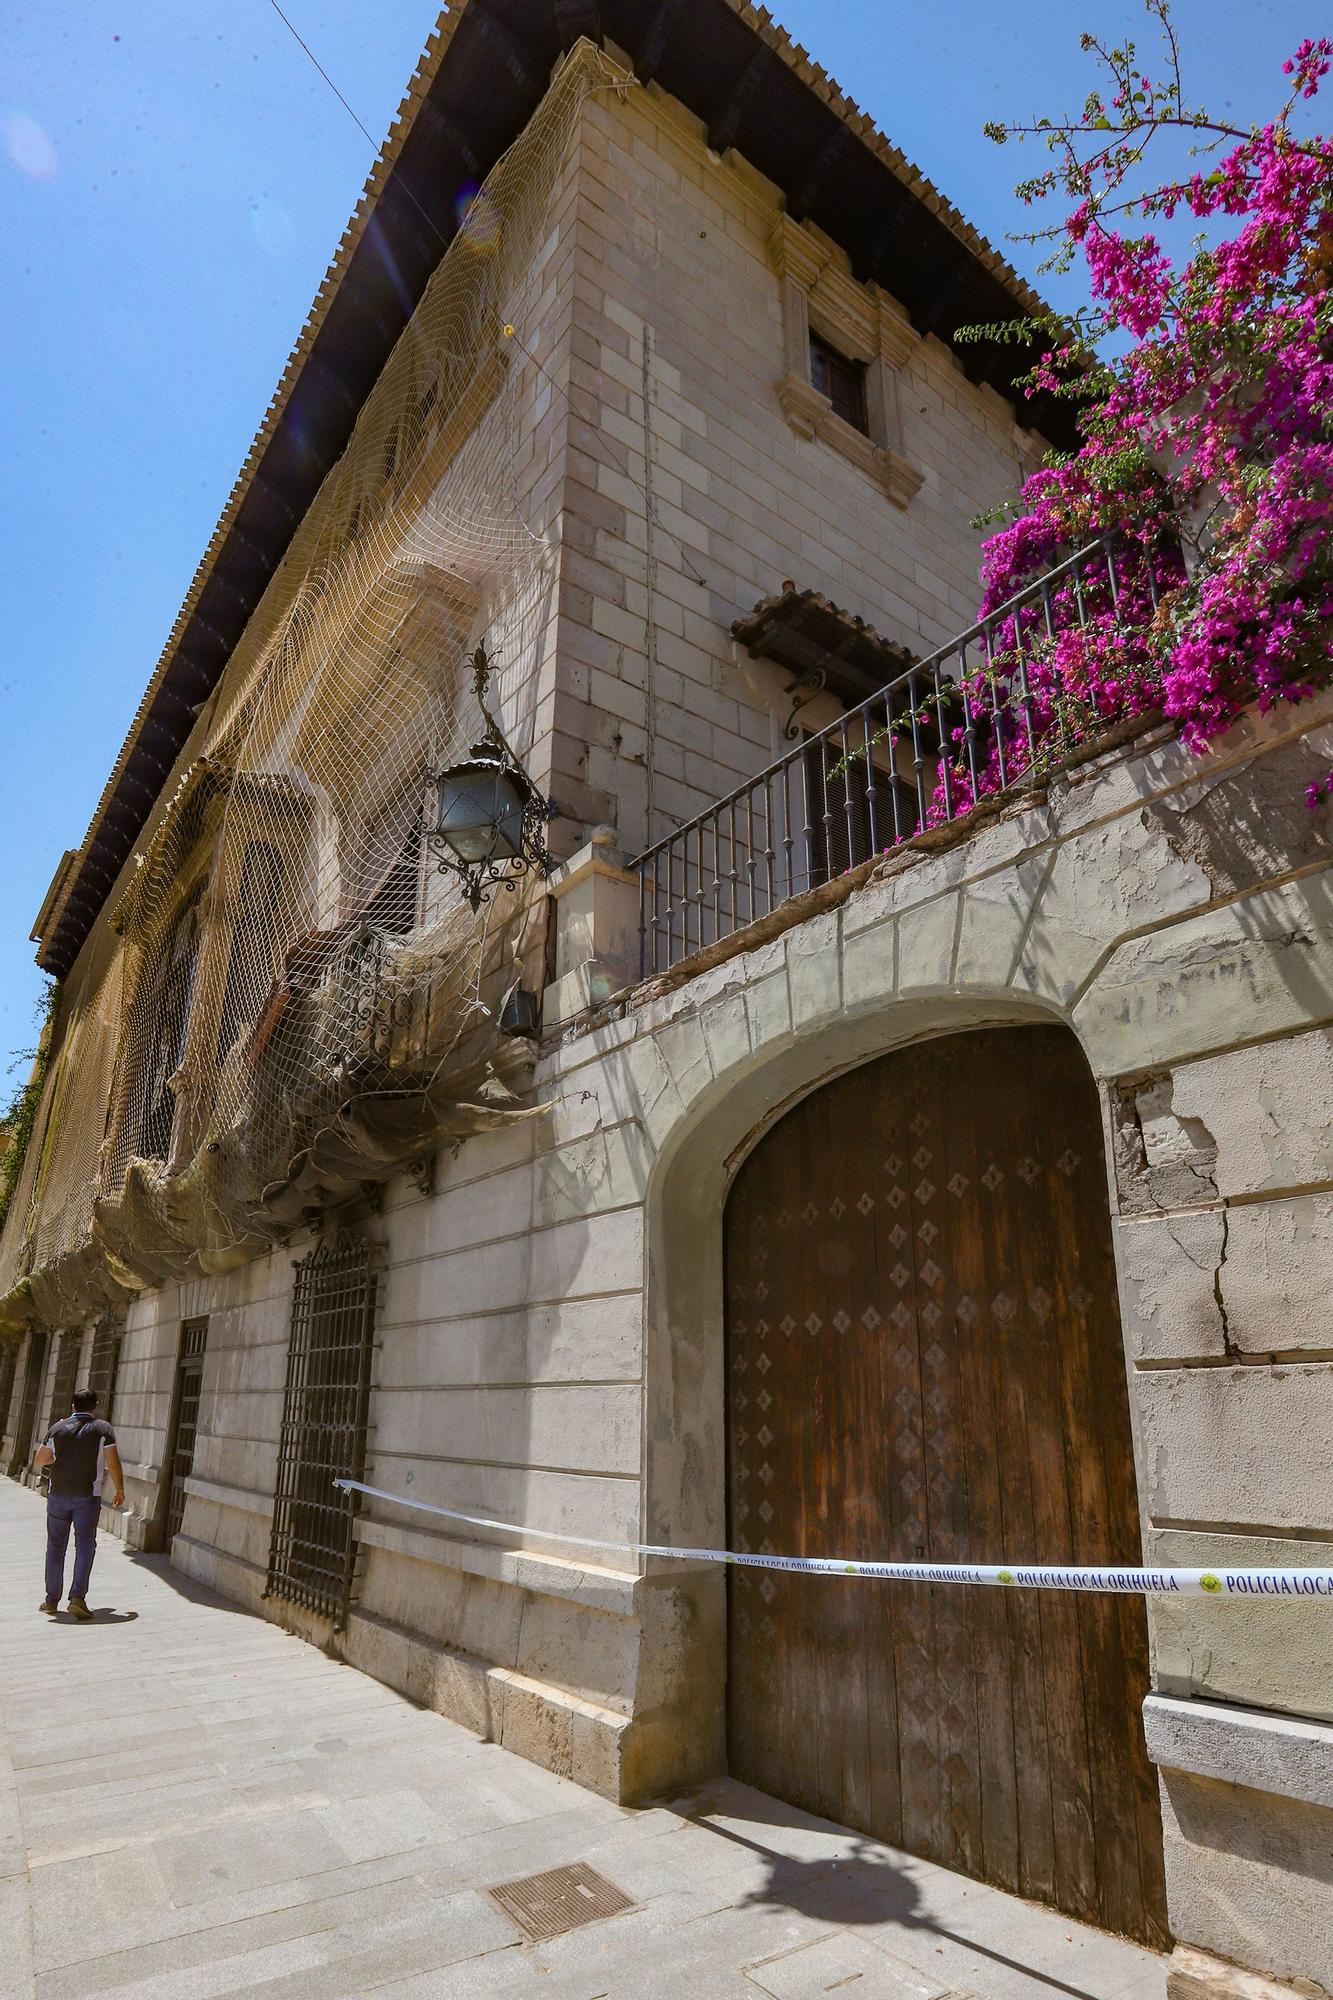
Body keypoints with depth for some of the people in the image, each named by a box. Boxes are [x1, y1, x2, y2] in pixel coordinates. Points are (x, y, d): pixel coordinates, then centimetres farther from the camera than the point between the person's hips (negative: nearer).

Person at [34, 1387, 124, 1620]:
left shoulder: (58, 1428, 2)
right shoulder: (103, 1429, -4)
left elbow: (39, 1460, 7)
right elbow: (113, 1463, -7)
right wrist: (120, 1490, 5)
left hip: (58, 1495, 3)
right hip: (88, 1496, -3)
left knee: (56, 1547, 13)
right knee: (85, 1547, 2)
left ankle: (52, 1600, 18)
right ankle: (77, 1597, -9)